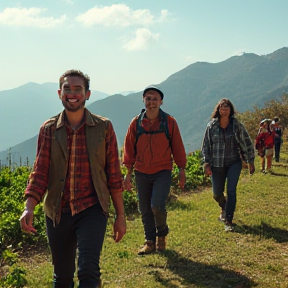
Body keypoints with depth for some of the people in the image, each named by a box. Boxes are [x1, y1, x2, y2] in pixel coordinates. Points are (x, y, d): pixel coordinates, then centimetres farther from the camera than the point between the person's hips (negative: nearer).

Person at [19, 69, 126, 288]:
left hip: (92, 210, -2)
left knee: (88, 270, -20)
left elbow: (114, 175, 2)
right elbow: (40, 173, -1)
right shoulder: (49, 130, 2)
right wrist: (29, 208, -16)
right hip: (57, 212, 2)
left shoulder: (104, 127, -1)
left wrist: (120, 215, 3)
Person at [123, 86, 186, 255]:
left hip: (163, 172, -2)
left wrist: (182, 170, 3)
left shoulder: (169, 122, -3)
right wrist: (129, 174, 6)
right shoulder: (136, 123, 1)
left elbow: (177, 147, 3)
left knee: (157, 206, -16)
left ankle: (162, 234, 14)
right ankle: (150, 242, 23)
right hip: (142, 173, 3)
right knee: (145, 210, 7)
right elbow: (129, 149, 7)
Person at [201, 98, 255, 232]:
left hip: (234, 163, -1)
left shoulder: (237, 125, -3)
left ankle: (228, 221, -3)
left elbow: (247, 143, 5)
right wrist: (206, 163, -5)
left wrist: (250, 161, 7)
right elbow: (206, 146, 2)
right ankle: (224, 208, 42)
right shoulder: (211, 126, -3)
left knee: (231, 191, -12)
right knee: (217, 194, 8)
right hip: (217, 165, 1)